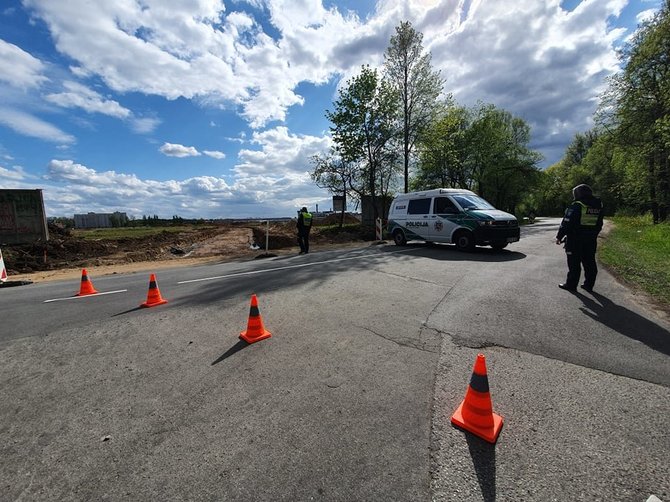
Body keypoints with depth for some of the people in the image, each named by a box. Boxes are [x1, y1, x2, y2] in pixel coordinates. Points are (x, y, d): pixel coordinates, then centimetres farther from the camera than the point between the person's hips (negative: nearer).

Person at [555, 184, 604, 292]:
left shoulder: (576, 206, -14)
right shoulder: (598, 207, 10)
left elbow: (566, 223, -16)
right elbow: (599, 225, 16)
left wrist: (559, 236, -10)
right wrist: (593, 235, 24)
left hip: (575, 240, -7)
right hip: (591, 241, 7)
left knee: (574, 264, 0)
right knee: (590, 263, 12)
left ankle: (571, 285, 6)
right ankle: (589, 285, 19)